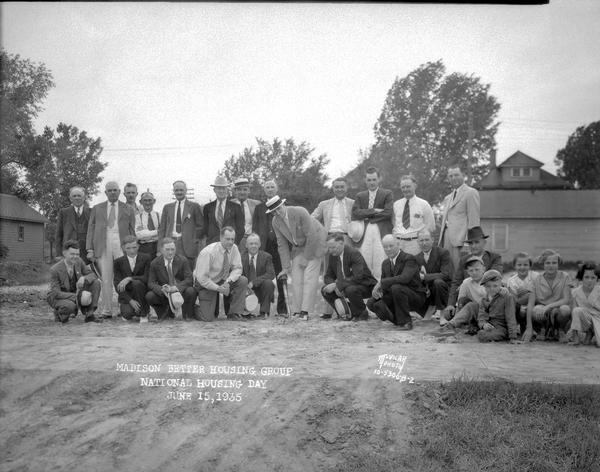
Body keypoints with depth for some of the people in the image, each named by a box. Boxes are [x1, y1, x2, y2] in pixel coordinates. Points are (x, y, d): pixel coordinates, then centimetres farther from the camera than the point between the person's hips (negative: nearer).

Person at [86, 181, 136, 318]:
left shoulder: (127, 210, 13)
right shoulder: (97, 209, 15)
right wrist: (90, 249, 1)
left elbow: (132, 231, 10)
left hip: (122, 246, -1)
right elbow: (90, 229, 11)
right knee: (105, 280, 0)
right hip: (103, 247, 1)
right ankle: (106, 311, 6)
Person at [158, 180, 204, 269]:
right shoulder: (167, 207, 16)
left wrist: (196, 241, -5)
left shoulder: (194, 206, 6)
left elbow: (200, 226, 5)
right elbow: (162, 228, 14)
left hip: (188, 244, -3)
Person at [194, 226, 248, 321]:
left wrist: (228, 282, -24)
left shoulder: (234, 248, -11)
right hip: (207, 284, -5)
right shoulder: (208, 252, -26)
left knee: (243, 281, -21)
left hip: (224, 281, 5)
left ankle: (234, 314, -11)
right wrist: (218, 288, -27)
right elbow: (201, 278, -24)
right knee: (207, 318, -15)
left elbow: (237, 268, -6)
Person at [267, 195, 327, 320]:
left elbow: (311, 236, -25)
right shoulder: (276, 221, -11)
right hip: (298, 246, 6)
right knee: (297, 278, -3)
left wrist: (306, 257, -19)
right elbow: (282, 244, -5)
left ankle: (305, 312, -15)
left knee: (310, 277, -13)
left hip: (315, 242, -5)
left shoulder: (300, 212, -29)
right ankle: (296, 312, 0)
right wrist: (286, 267, -5)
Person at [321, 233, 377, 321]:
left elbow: (358, 278, -34)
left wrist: (337, 285, -33)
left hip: (365, 286, -7)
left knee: (351, 289, -38)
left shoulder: (354, 254, -24)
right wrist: (336, 287, -19)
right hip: (346, 286, 7)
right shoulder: (332, 255, -2)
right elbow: (328, 276, 4)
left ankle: (362, 313, -9)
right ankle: (348, 312, 5)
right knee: (325, 290, -9)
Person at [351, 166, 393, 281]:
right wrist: (374, 211, -7)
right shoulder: (360, 196, 18)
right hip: (364, 233, 3)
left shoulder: (387, 194, 9)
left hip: (381, 232, -2)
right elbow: (355, 213, 3)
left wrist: (366, 215, -2)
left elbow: (388, 212, -5)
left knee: (380, 266, -8)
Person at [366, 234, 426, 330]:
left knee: (396, 287, -36)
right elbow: (383, 284, 8)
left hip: (415, 296, -7)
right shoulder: (385, 263, 8)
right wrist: (376, 289, -17)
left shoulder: (409, 258, -16)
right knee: (371, 303, -12)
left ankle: (405, 322, -18)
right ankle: (398, 319, 5)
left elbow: (405, 278, -33)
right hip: (395, 297, 7)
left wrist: (381, 283, -31)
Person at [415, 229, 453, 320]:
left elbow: (446, 275, -22)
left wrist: (425, 277, -26)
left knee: (438, 282, -36)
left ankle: (440, 310, -14)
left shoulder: (443, 253, -11)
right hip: (427, 293, 5)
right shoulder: (417, 258, 6)